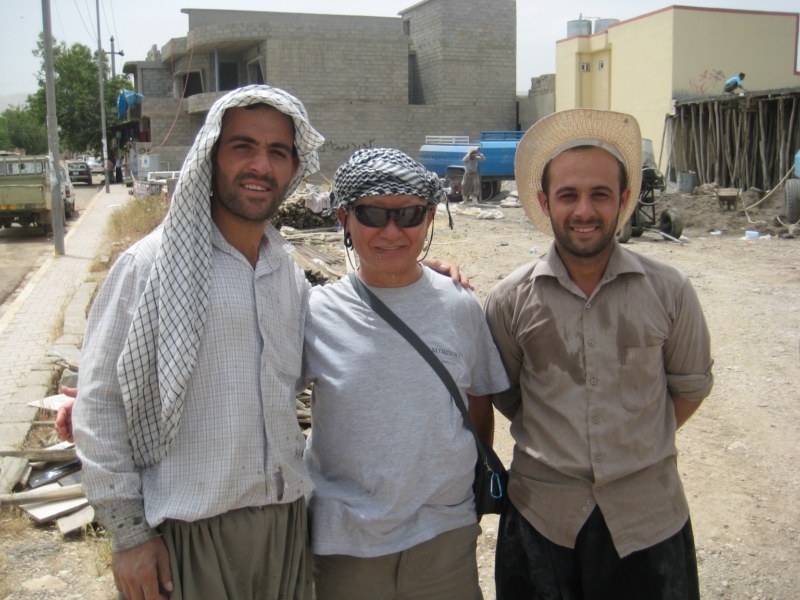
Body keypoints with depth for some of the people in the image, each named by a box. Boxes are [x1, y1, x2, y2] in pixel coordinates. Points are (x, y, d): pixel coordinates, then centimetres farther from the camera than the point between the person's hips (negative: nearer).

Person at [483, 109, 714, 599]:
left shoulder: (669, 291, -6)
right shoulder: (512, 300, -6)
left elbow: (691, 384, 8)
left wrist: (639, 445, 4)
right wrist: (556, 442, 3)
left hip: (649, 516, 0)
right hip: (542, 516, 0)